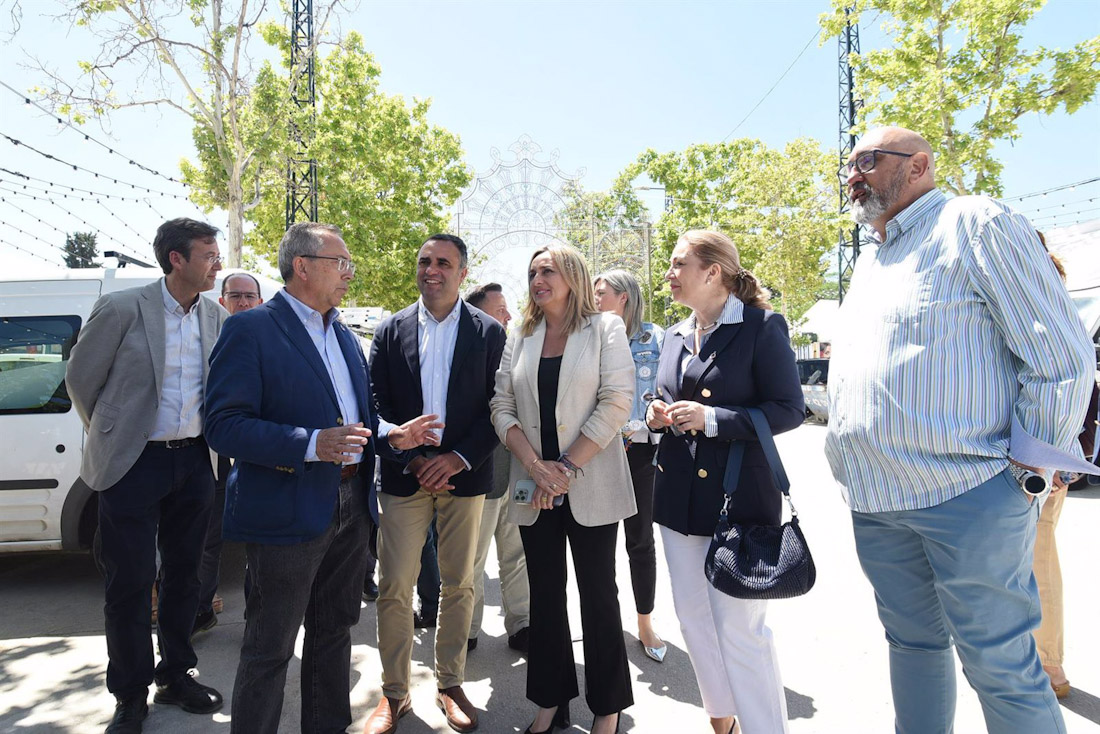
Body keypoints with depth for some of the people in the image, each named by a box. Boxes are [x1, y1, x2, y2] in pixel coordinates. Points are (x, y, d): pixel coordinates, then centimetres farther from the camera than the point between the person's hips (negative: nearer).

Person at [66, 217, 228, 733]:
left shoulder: (216, 318, 3)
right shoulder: (122, 308, -10)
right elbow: (80, 378, 0)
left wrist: (208, 441, 11)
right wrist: (109, 438, 8)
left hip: (194, 461, 4)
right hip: (135, 464, -4)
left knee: (183, 574, 15)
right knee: (130, 582, 5)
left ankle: (175, 676, 32)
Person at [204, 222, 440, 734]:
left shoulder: (343, 335, 13)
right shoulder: (251, 329, -11)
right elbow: (224, 425, -17)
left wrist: (391, 436, 1)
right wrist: (311, 444, -28)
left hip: (351, 508, 8)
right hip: (287, 513, -7)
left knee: (334, 630, 21)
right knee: (270, 650, 6)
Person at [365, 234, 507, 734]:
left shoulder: (489, 332, 1)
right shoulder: (391, 331, 5)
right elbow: (377, 405, 2)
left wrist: (457, 458, -13)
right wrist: (412, 458, -10)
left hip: (463, 474, 0)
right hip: (404, 476, 1)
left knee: (458, 585, 10)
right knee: (394, 588, 3)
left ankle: (450, 685, 28)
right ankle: (395, 693, 20)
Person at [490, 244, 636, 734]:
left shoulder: (605, 329, 0)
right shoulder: (520, 338, 11)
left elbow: (616, 403, -9)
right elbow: (502, 407, 4)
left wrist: (567, 468, -14)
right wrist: (537, 467, -10)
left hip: (590, 486, -3)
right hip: (534, 487, 4)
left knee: (598, 596, 6)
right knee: (545, 595, 12)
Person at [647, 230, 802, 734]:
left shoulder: (762, 326, -8)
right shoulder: (676, 336, 12)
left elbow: (789, 410, -12)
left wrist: (711, 419, -20)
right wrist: (659, 416, -1)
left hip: (740, 495, -7)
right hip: (680, 494, 7)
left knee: (739, 628, -2)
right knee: (694, 620, 15)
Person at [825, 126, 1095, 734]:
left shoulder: (975, 224, -5)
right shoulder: (868, 264, 18)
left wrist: (1026, 472, -11)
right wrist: (845, 461, 16)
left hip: (966, 496, -7)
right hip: (875, 504, 7)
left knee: (1000, 667, 3)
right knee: (912, 641, 19)